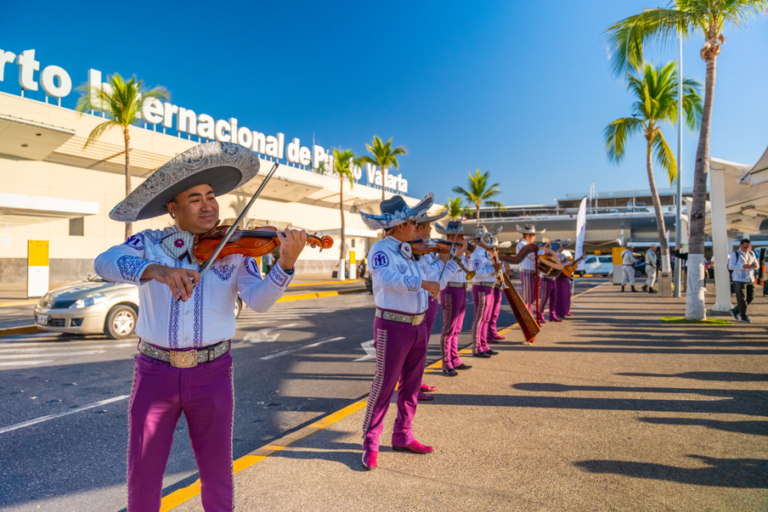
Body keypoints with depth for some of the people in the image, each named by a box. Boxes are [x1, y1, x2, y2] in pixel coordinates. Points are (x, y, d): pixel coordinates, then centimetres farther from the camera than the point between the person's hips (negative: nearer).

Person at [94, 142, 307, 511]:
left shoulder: (234, 248, -2)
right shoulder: (149, 243, 0)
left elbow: (258, 301, -14)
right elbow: (105, 263, -19)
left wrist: (285, 265, -33)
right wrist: (155, 269, -38)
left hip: (212, 373, 0)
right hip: (155, 371, 1)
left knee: (217, 474, 13)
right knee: (143, 477, 13)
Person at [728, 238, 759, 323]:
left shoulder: (751, 254, 11)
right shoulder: (735, 254, -7)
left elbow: (756, 266, 14)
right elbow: (731, 266, -14)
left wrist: (754, 265, -11)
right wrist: (743, 266, -24)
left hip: (750, 279, 6)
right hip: (739, 280, -6)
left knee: (750, 297, 7)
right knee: (742, 298, -2)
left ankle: (735, 311, 21)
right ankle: (744, 316, 8)